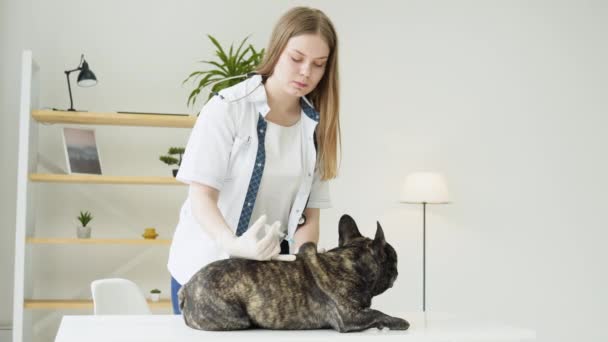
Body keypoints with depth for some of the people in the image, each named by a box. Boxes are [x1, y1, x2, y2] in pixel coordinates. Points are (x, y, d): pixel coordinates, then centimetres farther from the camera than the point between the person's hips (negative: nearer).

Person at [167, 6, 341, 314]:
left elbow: (309, 213, 0)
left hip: (268, 274, 3)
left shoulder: (316, 125, 1)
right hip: (207, 268, -3)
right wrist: (234, 245, -33)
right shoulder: (227, 108, -11)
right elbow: (201, 196, -16)